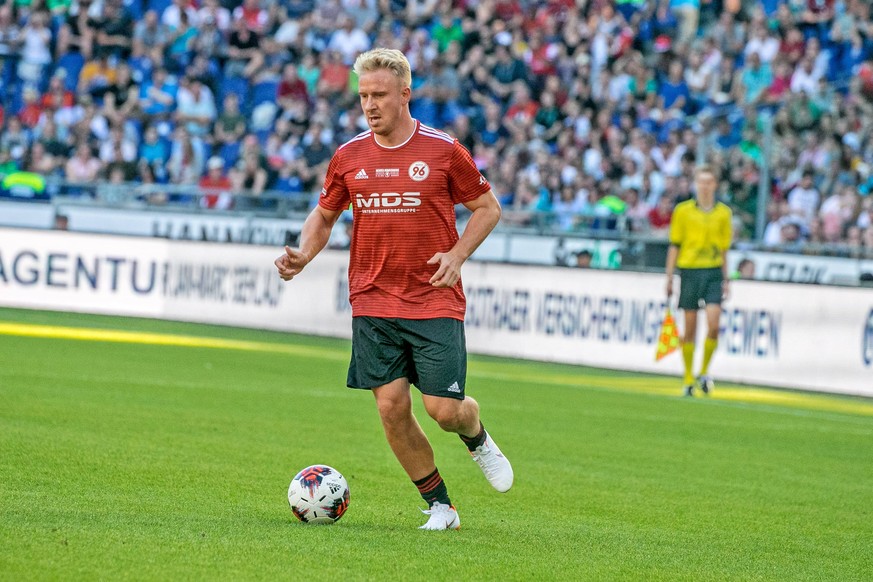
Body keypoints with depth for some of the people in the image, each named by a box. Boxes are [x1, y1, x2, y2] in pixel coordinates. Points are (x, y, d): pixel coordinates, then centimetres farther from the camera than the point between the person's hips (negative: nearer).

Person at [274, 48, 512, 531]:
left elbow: (487, 207, 7)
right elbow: (325, 214, 19)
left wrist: (456, 255, -8)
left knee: (444, 410, -8)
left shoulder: (443, 151, -4)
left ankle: (478, 439, 30)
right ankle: (439, 506, 10)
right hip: (373, 305, 3)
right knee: (391, 406, -5)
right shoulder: (349, 157, 4)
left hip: (435, 303, -3)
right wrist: (303, 255, 0)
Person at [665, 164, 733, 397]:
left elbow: (724, 249, 13)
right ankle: (688, 379, 12)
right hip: (690, 270, -1)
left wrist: (725, 280, 12)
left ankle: (704, 372, 7)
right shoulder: (683, 210, 3)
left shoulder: (723, 212, 7)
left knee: (713, 325, -11)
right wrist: (669, 277, 2)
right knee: (690, 327, 3)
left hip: (713, 272, 1)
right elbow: (674, 246, 5)